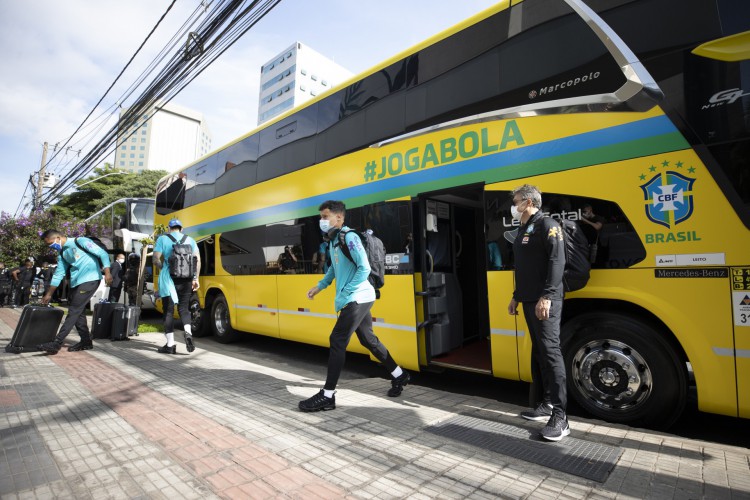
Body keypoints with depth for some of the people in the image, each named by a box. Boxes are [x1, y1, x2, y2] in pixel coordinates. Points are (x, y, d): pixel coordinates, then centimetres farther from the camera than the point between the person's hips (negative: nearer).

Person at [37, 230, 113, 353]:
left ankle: (56, 343, -9)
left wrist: (107, 273, -22)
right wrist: (48, 295, 20)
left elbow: (103, 254, -11)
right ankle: (86, 342, 18)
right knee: (78, 312, 9)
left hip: (90, 280, -9)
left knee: (73, 312, -10)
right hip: (76, 283, 9)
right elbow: (58, 275, 21)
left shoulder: (80, 241, -5)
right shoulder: (62, 254, 17)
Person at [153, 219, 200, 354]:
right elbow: (197, 260, 2)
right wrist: (196, 278, 6)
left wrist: (164, 269, 14)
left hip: (168, 279, -2)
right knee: (184, 308, 14)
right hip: (186, 280, 2)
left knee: (168, 311, 6)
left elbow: (156, 260, -4)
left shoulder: (162, 239, 3)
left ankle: (170, 345, 8)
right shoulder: (190, 240, 9)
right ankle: (188, 333, -11)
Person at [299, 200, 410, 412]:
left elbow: (364, 269, -22)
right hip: (355, 299, 9)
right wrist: (320, 286, 16)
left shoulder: (349, 237, -16)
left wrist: (344, 294, -21)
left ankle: (327, 396, 2)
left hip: (357, 298, -9)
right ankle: (400, 375, 32)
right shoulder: (333, 240, 12)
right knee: (368, 340, 16)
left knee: (337, 341, -8)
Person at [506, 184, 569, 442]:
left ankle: (560, 416, -4)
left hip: (545, 301, -9)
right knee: (538, 352, 12)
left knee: (550, 351, -10)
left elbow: (557, 262, -18)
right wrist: (516, 296, 22)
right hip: (529, 301, 9)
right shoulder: (523, 230, 19)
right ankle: (546, 404, 22)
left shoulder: (547, 225, -8)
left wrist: (547, 297, -25)